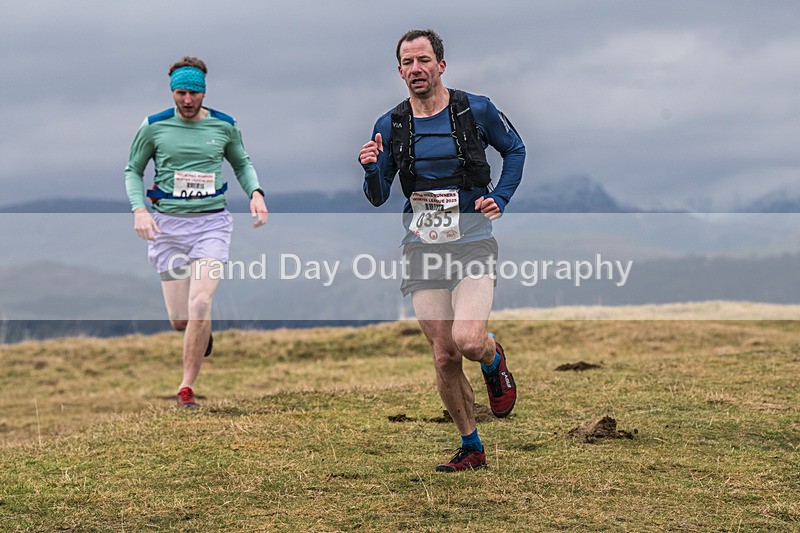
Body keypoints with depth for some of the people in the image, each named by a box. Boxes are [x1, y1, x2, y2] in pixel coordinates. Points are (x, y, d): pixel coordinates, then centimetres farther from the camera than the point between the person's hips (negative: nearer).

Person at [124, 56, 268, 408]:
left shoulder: (224, 125, 4)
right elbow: (133, 171, 10)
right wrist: (139, 209, -7)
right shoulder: (154, 126, 0)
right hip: (168, 224, 0)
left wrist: (256, 193, 2)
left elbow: (242, 164, 20)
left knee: (200, 303, -19)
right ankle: (202, 334, 39)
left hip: (212, 221, 0)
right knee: (179, 321, 0)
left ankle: (187, 388, -9)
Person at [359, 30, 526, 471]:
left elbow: (515, 150, 15)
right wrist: (372, 169, -13)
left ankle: (494, 360, 15)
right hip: (423, 250, 3)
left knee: (468, 340, -23)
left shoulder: (477, 110, -2)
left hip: (473, 244, -3)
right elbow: (377, 198, 8)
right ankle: (471, 448, 18)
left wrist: (499, 199, 1)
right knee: (444, 357, 1)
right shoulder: (390, 126, 4)